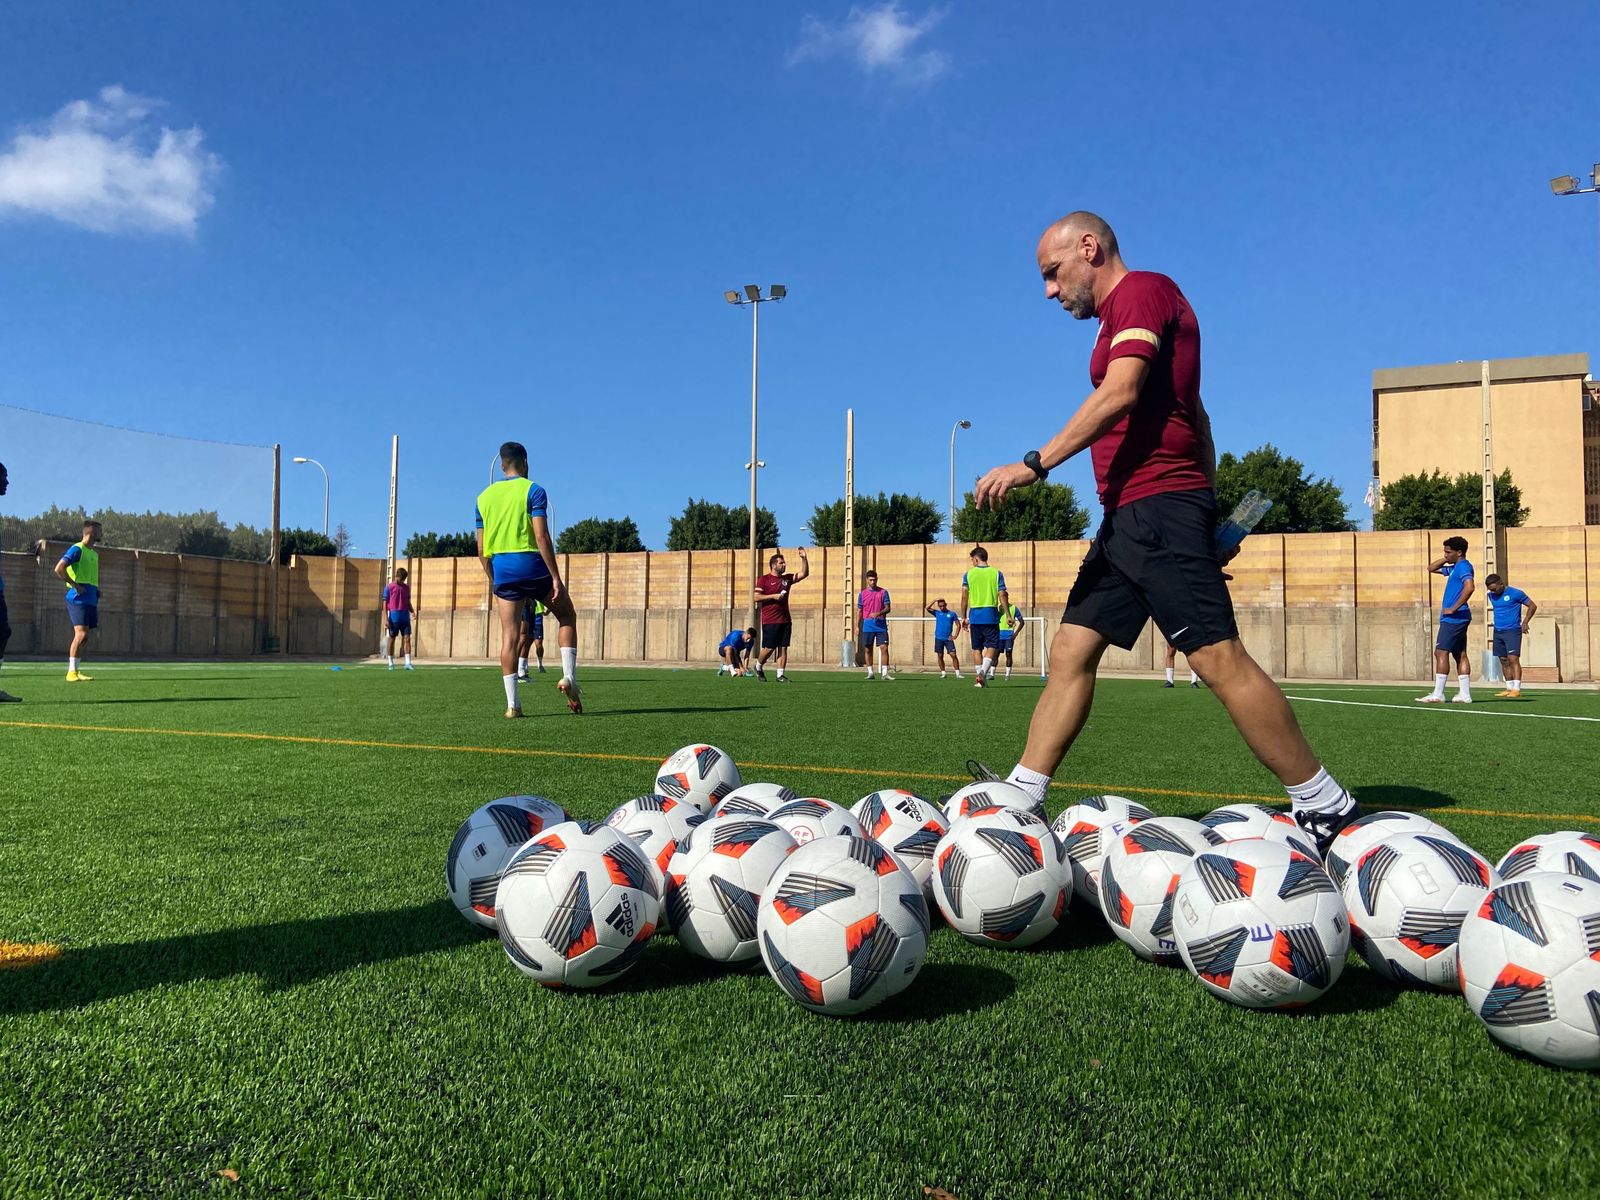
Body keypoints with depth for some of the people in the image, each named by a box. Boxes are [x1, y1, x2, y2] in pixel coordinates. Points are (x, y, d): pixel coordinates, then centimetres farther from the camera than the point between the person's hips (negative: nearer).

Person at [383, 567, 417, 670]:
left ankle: (408, 663, -6)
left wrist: (412, 611, 1)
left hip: (405, 617, 4)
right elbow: (385, 603, -1)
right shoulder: (389, 587, 0)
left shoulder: (406, 587, 13)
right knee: (392, 639, 4)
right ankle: (390, 663, 12)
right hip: (394, 618, -3)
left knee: (407, 638, -4)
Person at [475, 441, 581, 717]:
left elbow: (482, 549, 13)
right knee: (567, 616, 15)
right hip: (531, 564, -4)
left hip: (501, 569, 4)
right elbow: (541, 536, -13)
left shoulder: (484, 497, 13)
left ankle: (512, 703, 1)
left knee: (509, 636, 4)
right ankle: (569, 677, 2)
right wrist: (555, 577, -11)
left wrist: (494, 580, 22)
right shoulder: (533, 490, -3)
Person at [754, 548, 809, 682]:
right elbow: (756, 597, -8)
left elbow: (804, 574, 11)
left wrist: (804, 559, 0)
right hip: (769, 621, -5)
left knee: (783, 648, 0)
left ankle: (780, 674, 2)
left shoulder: (787, 579, 14)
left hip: (785, 620, 5)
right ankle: (758, 667, 22)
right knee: (769, 648, -3)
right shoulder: (764, 579, -1)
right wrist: (773, 596, -15)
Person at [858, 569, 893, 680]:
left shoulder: (883, 592, 4)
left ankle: (885, 673, -5)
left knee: (884, 648, -7)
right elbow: (859, 611, 9)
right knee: (868, 649, 4)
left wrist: (878, 613, -18)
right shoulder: (862, 594, 6)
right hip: (868, 626, 1)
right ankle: (870, 672, 12)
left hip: (881, 625, -1)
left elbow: (887, 608, 1)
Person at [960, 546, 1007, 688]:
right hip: (991, 615, -1)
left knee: (977, 648, 10)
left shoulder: (968, 574, 2)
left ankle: (979, 679, 9)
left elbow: (964, 597, 0)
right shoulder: (996, 573, 1)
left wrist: (964, 617, 6)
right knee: (992, 645, 3)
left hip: (974, 615, 1)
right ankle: (983, 671, -18)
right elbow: (1002, 596, -3)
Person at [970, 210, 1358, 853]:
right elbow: (1194, 414, 25)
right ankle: (1021, 798, 9)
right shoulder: (1125, 311, 25)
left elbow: (1120, 394, -19)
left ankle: (1324, 806, -1)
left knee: (1219, 658, -11)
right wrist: (1206, 504, 21)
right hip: (1127, 515, 10)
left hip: (1158, 505, -10)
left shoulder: (1143, 289, -4)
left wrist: (1034, 463, -19)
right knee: (1070, 651, 6)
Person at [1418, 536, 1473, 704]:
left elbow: (1469, 587, -28)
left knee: (1441, 653, -10)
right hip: (1457, 619, 10)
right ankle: (1465, 694, 9)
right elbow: (1431, 568, 30)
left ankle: (1437, 695, -10)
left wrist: (1453, 608, -25)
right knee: (1460, 655, 8)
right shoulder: (1454, 568, 18)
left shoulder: (1463, 567, -12)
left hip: (1453, 618, -10)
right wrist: (1446, 559, 14)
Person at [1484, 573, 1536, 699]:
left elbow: (1533, 606, -2)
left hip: (1513, 631, -6)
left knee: (1513, 659, -14)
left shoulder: (1515, 593, -9)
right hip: (1498, 632, 7)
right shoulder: (1491, 595, 9)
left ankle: (1516, 689, -17)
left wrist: (1525, 623, -8)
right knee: (1504, 661, 8)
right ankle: (1509, 688, 13)